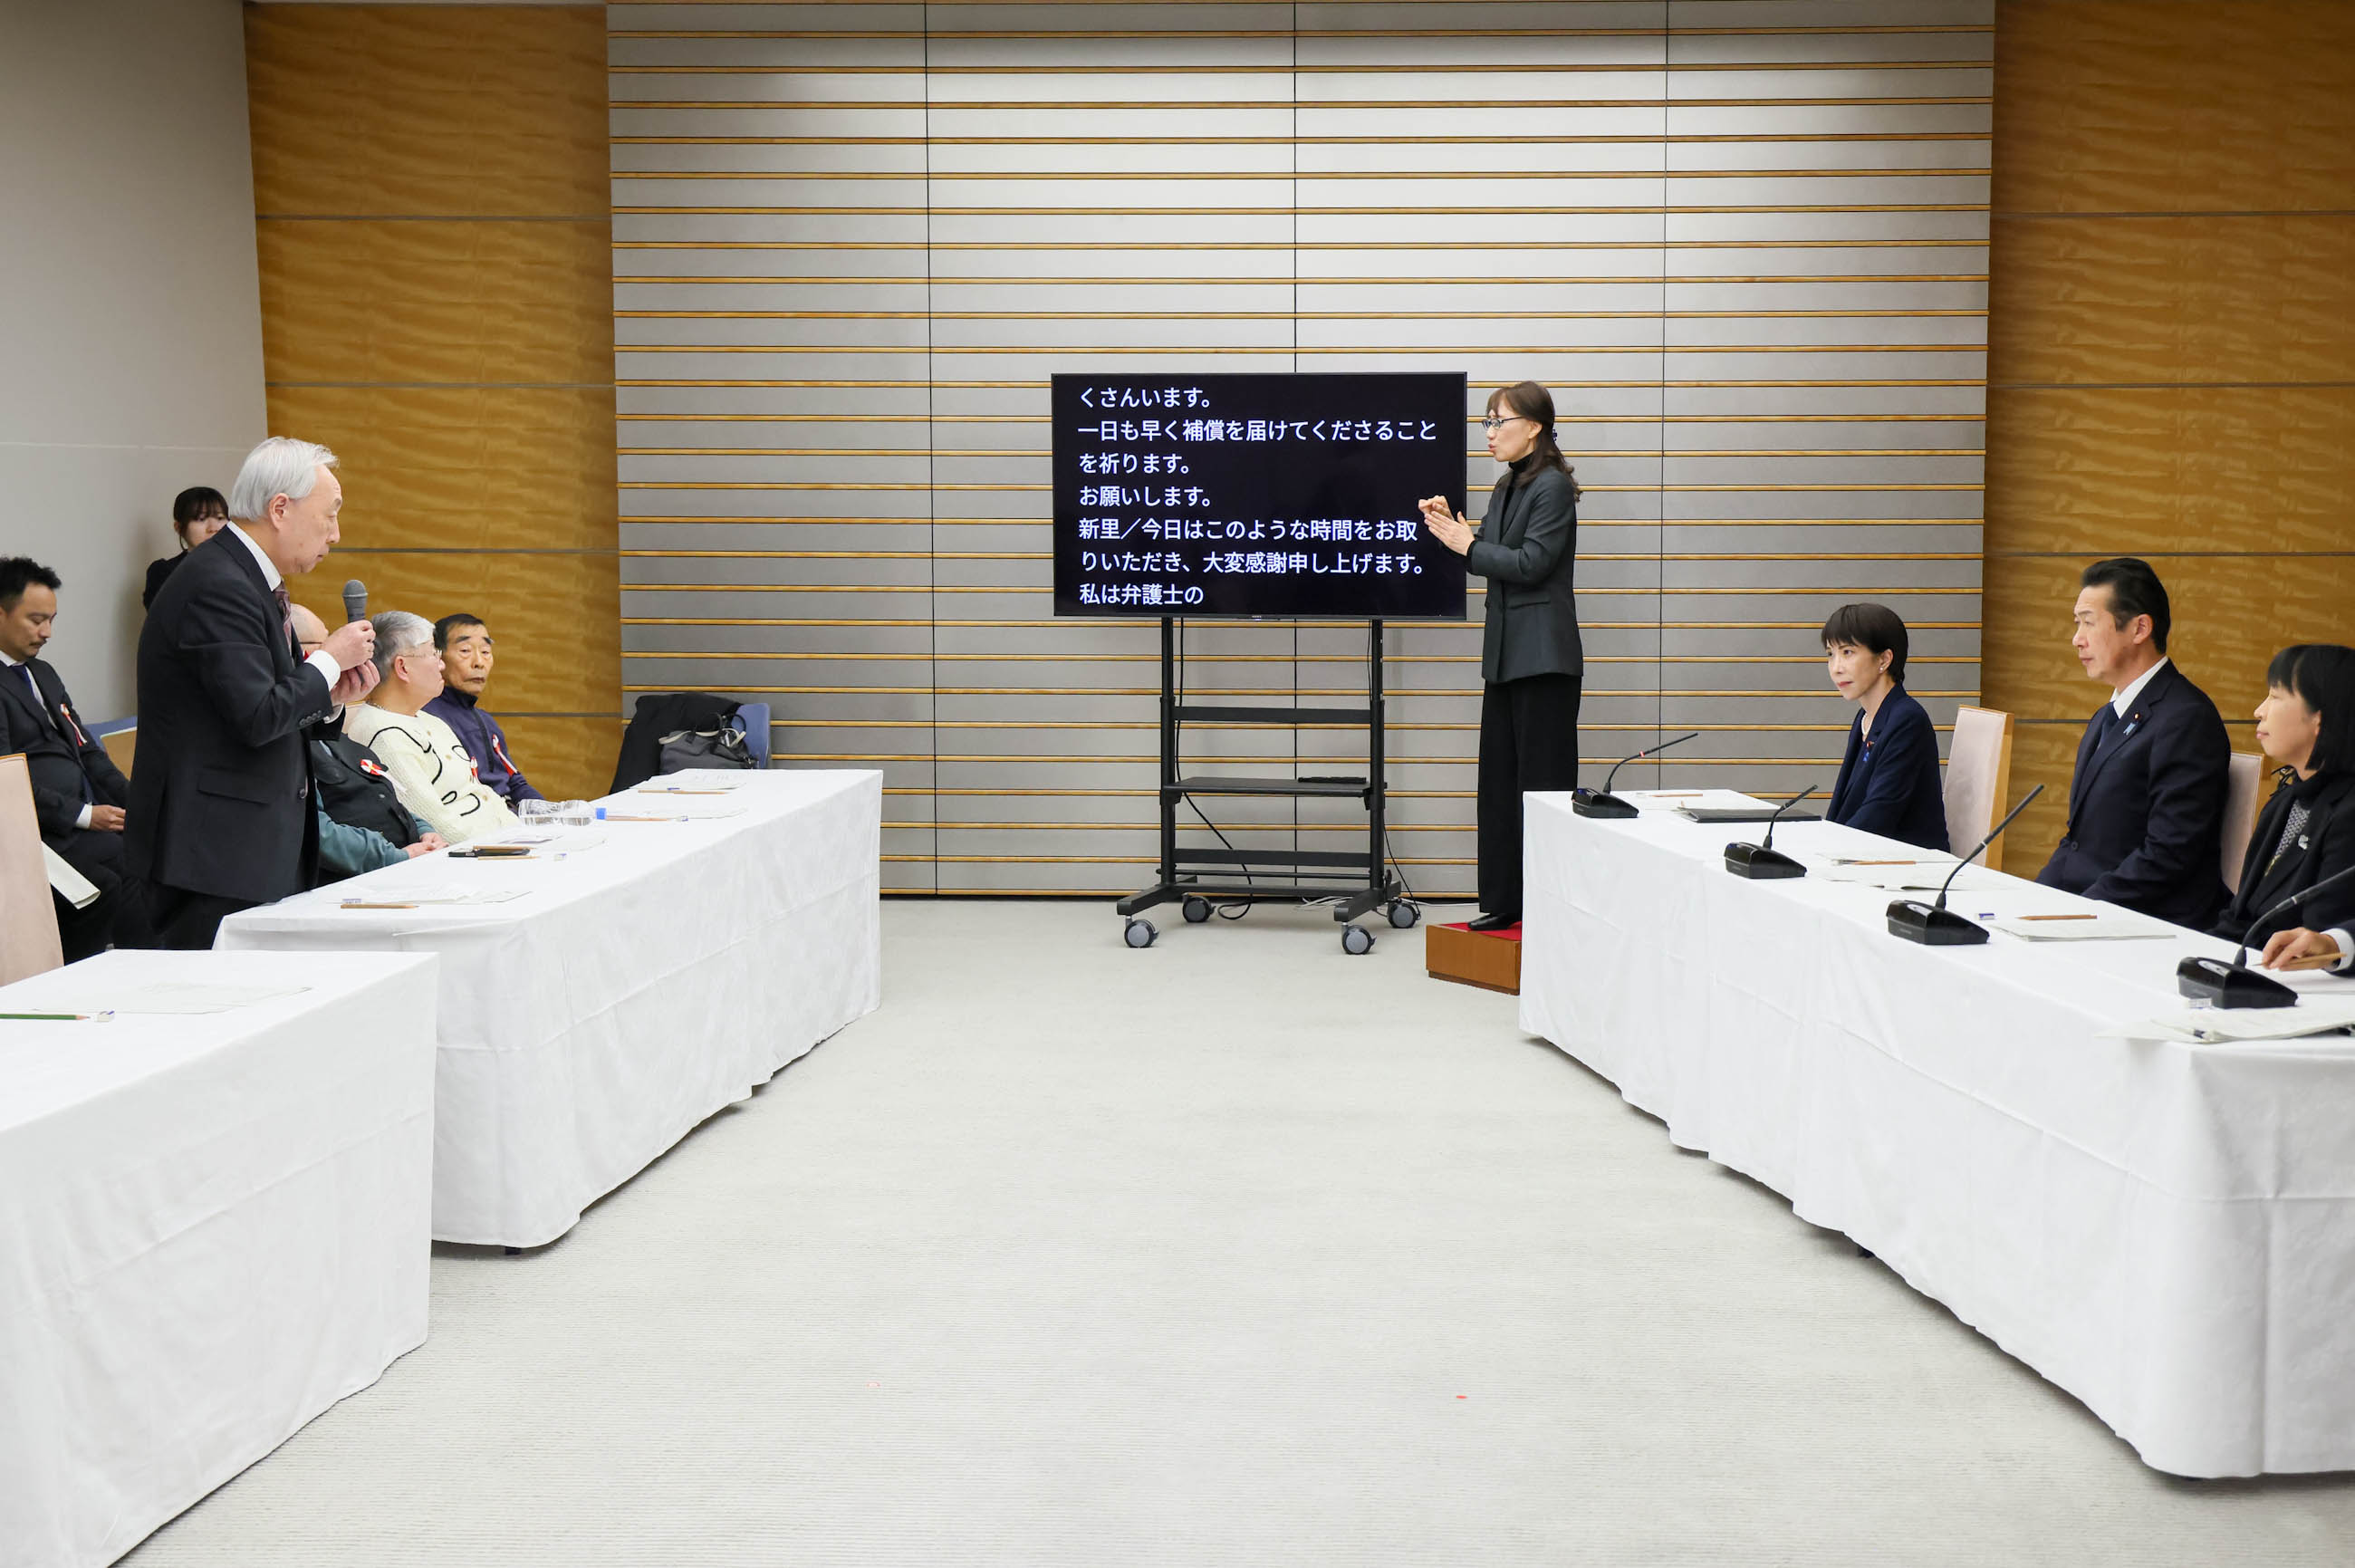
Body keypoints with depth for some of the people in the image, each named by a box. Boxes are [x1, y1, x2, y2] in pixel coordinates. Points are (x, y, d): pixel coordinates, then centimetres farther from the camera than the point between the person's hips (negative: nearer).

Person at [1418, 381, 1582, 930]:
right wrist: (1453, 528, 3)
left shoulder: (1553, 487, -11)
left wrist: (1466, 543, -10)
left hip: (1543, 656, -9)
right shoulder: (1505, 488, 17)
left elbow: (1530, 564, -18)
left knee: (1542, 782, -5)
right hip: (1505, 654, 9)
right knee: (1499, 778, 10)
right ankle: (1506, 903, 17)